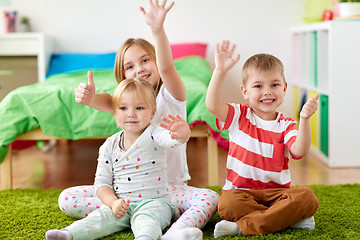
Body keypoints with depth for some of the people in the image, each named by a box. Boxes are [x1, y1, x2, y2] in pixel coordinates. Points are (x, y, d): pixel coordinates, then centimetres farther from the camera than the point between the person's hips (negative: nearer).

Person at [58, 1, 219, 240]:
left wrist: (157, 29, -44)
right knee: (67, 199, -14)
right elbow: (105, 100, -19)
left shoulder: (171, 96, -4)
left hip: (171, 187, -3)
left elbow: (166, 67, -26)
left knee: (210, 198, -31)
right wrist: (89, 98, -44)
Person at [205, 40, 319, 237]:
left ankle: (243, 226, -26)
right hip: (240, 190, -2)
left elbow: (298, 152, -15)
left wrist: (304, 119, -28)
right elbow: (212, 105, -18)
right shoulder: (239, 116, 3)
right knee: (228, 203, -34)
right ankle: (290, 218, -24)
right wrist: (220, 71, -29)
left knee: (307, 197, -27)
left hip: (277, 192, 2)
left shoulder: (286, 125, 5)